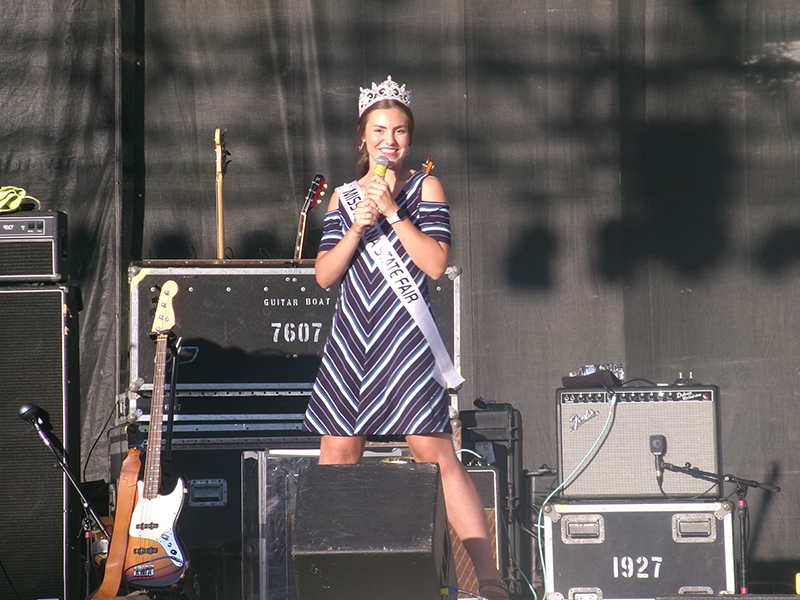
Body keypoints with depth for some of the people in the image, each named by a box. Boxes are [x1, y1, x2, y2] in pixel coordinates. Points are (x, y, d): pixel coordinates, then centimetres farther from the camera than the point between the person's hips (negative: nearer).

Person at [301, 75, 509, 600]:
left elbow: (436, 263, -8)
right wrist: (358, 226, -7)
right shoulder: (345, 197, 13)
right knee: (337, 458, 4)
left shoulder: (425, 188, 4)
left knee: (436, 453, -11)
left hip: (405, 340, -4)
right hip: (351, 341, 4)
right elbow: (325, 275, 6)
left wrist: (392, 211, -13)